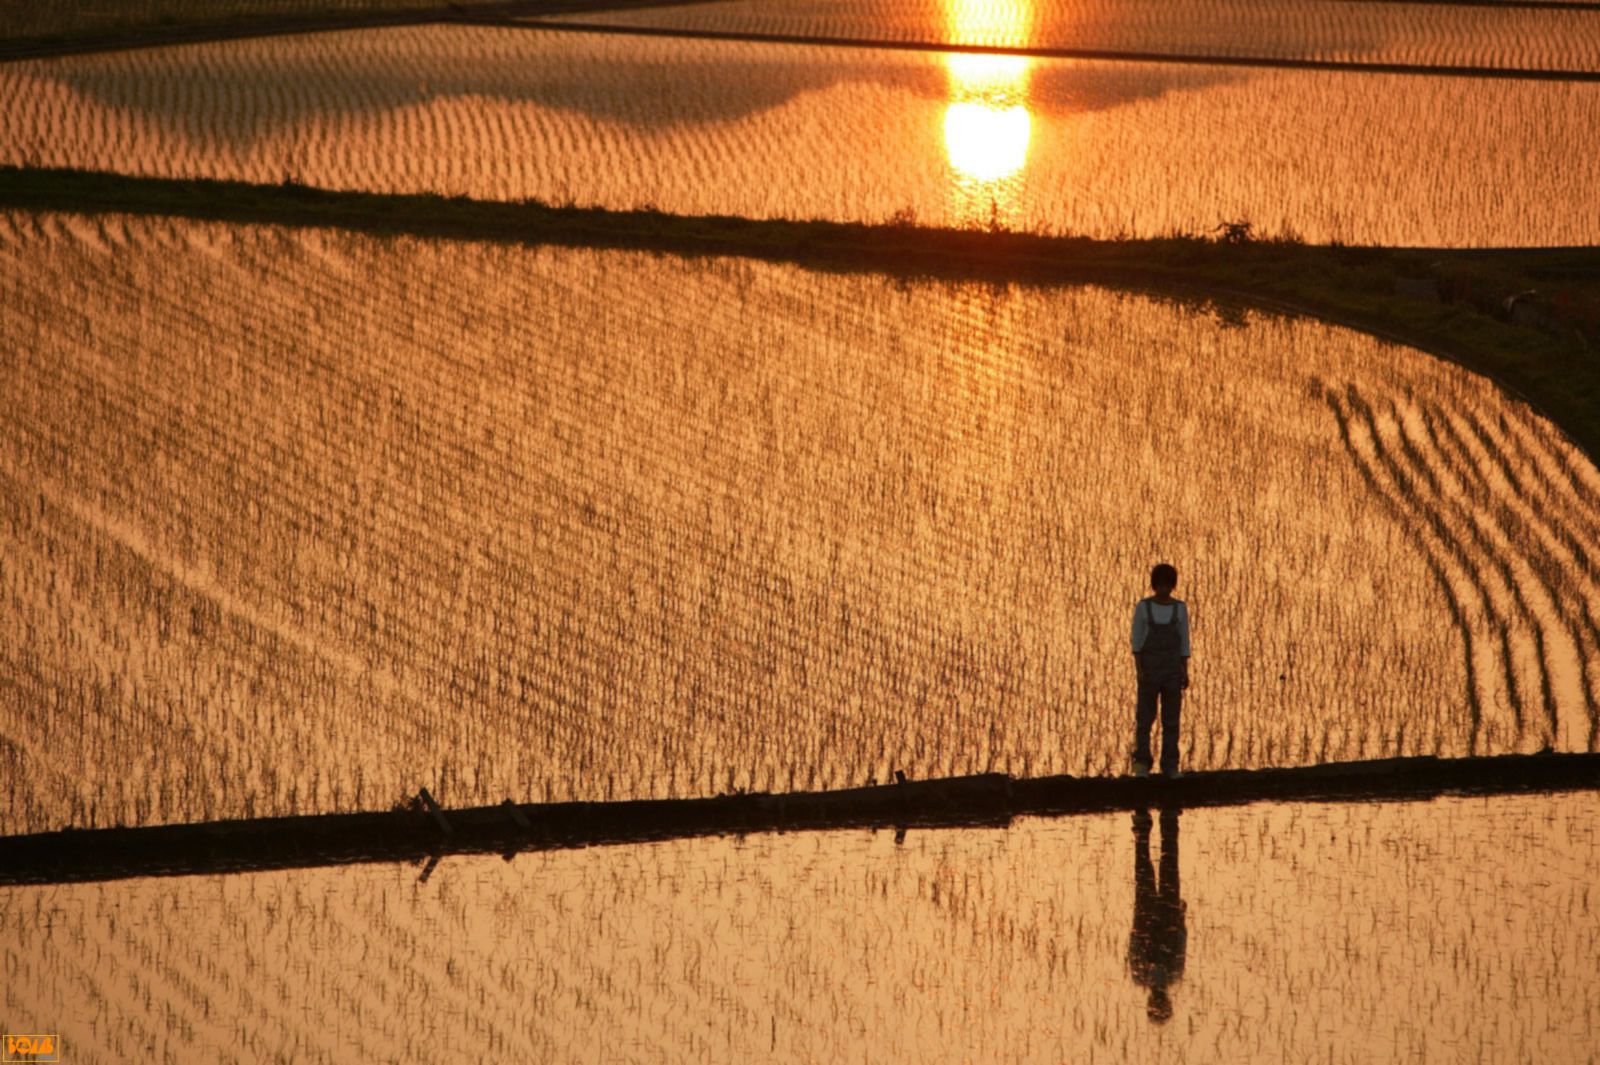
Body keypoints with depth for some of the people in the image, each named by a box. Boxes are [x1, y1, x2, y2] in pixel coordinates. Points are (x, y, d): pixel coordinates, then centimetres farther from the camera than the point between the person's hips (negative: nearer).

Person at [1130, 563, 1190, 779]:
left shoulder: (1180, 608, 5)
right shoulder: (1142, 607, -1)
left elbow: (1184, 642, 6)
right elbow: (1136, 640, -2)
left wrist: (1185, 673, 0)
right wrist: (1138, 670, -12)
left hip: (1172, 668, 2)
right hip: (1149, 667, -2)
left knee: (1171, 717, 0)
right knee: (1145, 716, -5)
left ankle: (1170, 767, 5)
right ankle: (1142, 765, 2)